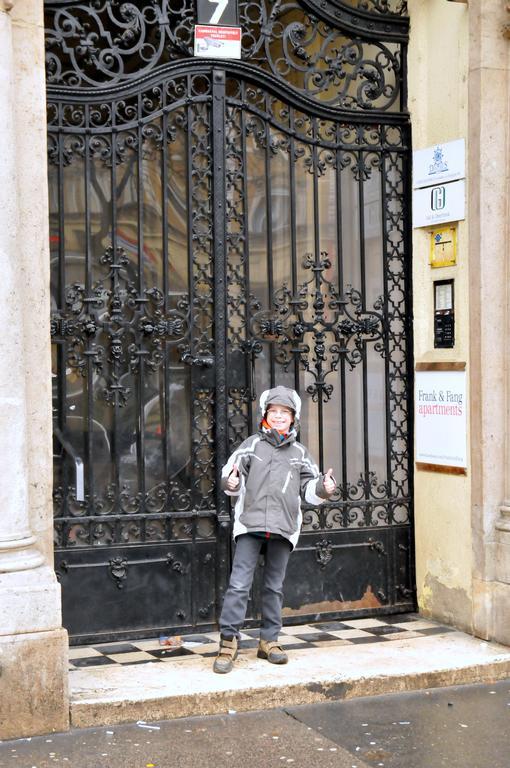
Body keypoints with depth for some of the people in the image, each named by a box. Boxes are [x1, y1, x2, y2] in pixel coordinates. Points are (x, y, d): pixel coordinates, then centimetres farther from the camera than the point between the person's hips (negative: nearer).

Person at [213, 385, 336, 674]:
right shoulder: (252, 445, 5)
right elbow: (231, 474, 3)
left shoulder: (299, 453, 12)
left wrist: (323, 488, -8)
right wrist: (231, 483, -19)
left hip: (283, 527, 2)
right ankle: (229, 641, -1)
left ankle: (270, 641, 21)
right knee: (239, 584, -7)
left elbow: (309, 489, 12)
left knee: (274, 587, 11)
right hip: (250, 523, -2)